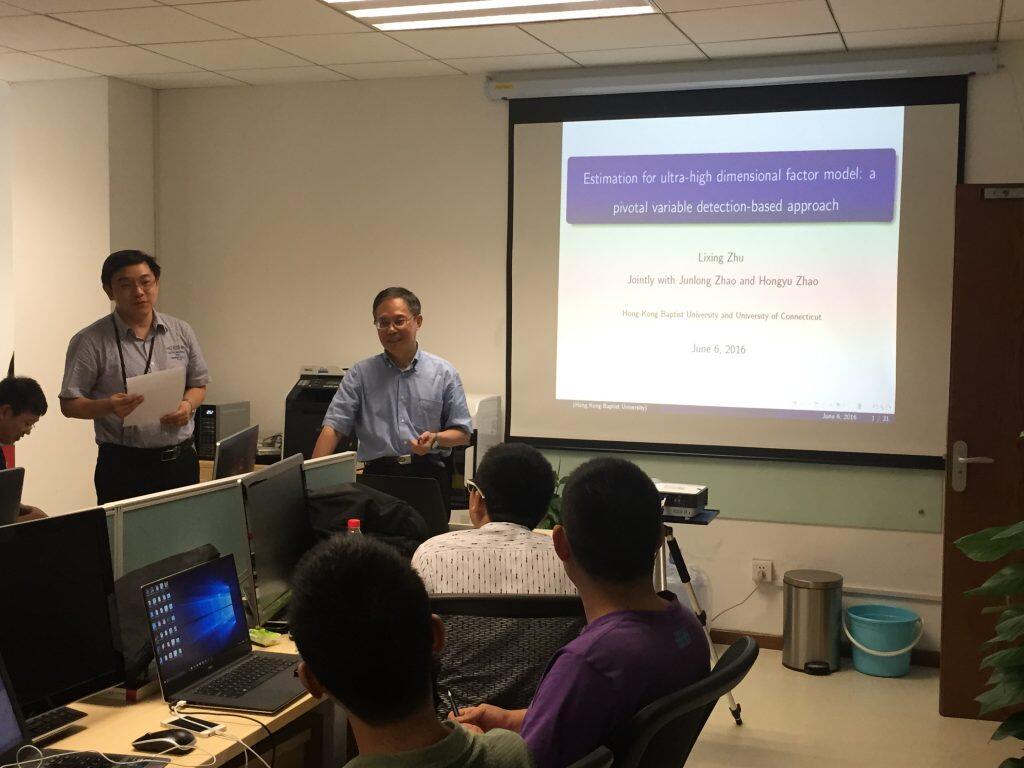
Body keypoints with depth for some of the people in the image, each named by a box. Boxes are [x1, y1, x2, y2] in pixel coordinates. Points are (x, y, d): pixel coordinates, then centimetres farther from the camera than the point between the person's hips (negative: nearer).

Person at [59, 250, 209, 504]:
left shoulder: (182, 332, 8)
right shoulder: (90, 341, -4)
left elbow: (198, 384, 16)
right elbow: (69, 404, -4)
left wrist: (187, 405, -6)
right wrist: (109, 406, -22)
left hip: (181, 461, 4)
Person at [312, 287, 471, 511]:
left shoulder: (443, 373, 9)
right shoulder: (361, 374, 10)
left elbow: (462, 433, 12)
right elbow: (333, 428, 3)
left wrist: (436, 439, -9)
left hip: (428, 475, 0)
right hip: (378, 474, 0)